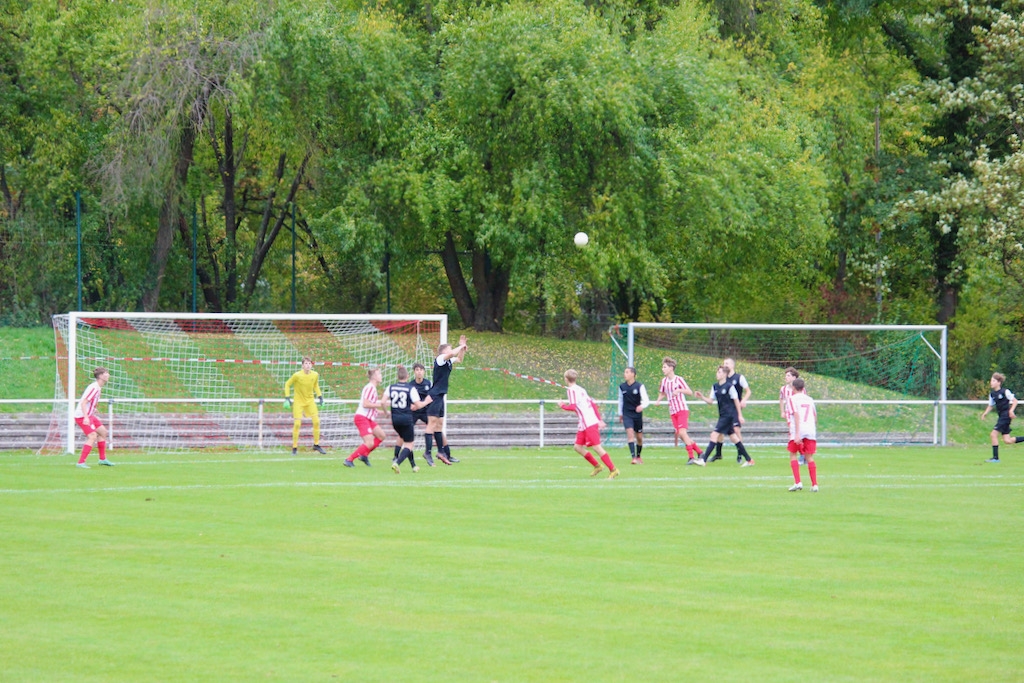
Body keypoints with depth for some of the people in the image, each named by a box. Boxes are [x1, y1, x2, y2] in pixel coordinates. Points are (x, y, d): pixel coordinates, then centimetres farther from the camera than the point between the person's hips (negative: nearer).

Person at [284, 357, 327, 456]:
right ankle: (294, 447, 1)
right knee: (297, 423, -11)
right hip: (298, 401, -4)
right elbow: (287, 384, -4)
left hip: (310, 400, 4)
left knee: (316, 421, -5)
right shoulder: (297, 375, -17)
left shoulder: (315, 375, -6)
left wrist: (320, 396, 7)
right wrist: (287, 398, -10)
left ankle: (316, 444, 11)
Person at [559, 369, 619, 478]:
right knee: (578, 447, 11)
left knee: (597, 447, -9)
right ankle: (597, 466, 15)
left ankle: (613, 470, -9)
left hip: (589, 424, -9)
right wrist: (599, 419, 21)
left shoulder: (571, 390, -9)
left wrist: (562, 406, 0)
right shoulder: (580, 389, 18)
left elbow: (573, 407, -19)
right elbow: (593, 404, 20)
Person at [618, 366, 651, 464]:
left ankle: (638, 456, 32)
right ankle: (633, 457, -25)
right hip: (627, 415, 1)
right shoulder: (622, 387, 2)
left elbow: (646, 400, -11)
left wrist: (642, 406, -33)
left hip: (637, 414, -1)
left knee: (639, 437, 9)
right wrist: (620, 414, 21)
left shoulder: (639, 386, -8)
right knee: (630, 433, -19)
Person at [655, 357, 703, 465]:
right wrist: (658, 400, 4)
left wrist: (679, 390, -25)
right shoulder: (664, 380, 9)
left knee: (682, 432, -19)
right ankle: (699, 452, 11)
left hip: (682, 409, -6)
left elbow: (690, 392, -9)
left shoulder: (679, 379, -8)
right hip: (673, 411, 6)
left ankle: (691, 457, -16)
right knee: (679, 434, 0)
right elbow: (662, 393, 24)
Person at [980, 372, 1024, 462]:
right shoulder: (992, 394, 11)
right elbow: (990, 405, 20)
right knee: (1007, 440, 5)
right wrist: (985, 413, 4)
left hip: (1006, 415, -8)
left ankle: (995, 457, -8)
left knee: (994, 434, -13)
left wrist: (1011, 410, -20)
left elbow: (1015, 401, -6)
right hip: (1001, 416, 8)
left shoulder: (1005, 391, -11)